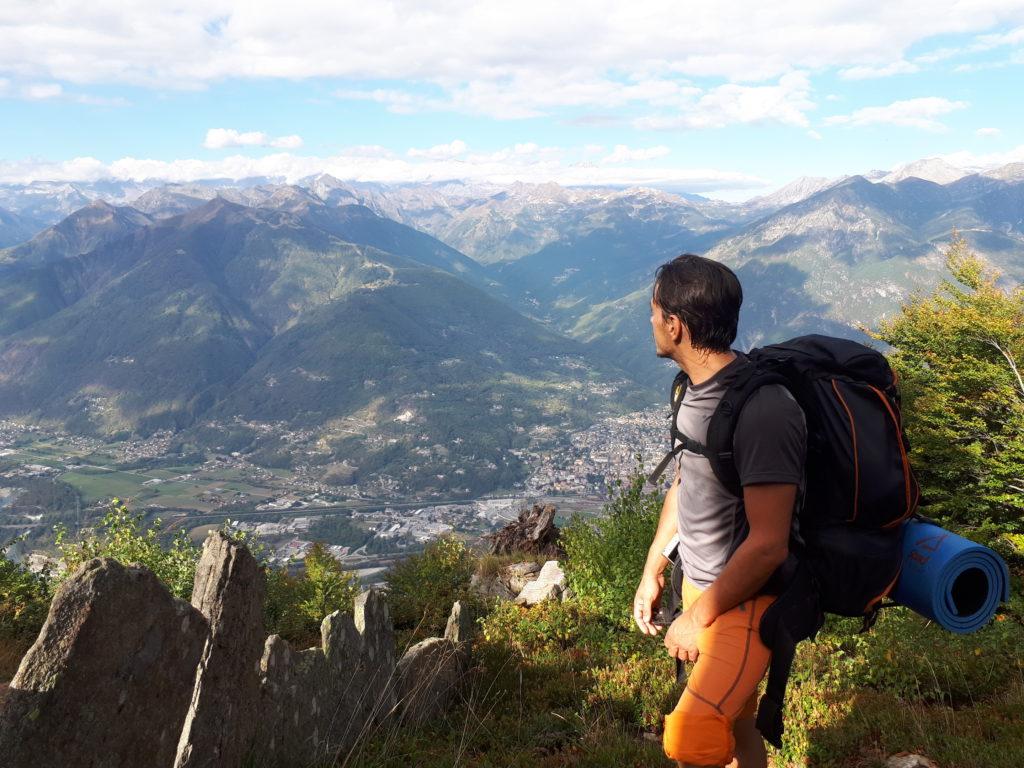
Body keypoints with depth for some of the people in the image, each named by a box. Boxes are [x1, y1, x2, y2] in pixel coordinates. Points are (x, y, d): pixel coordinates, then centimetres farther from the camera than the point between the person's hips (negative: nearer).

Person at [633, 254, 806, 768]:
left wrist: (700, 618, -15)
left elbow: (768, 545, -26)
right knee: (734, 722, 23)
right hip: (701, 583, 9)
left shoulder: (761, 411, -28)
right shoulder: (697, 384, 0)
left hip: (751, 596, -8)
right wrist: (652, 571, 11)